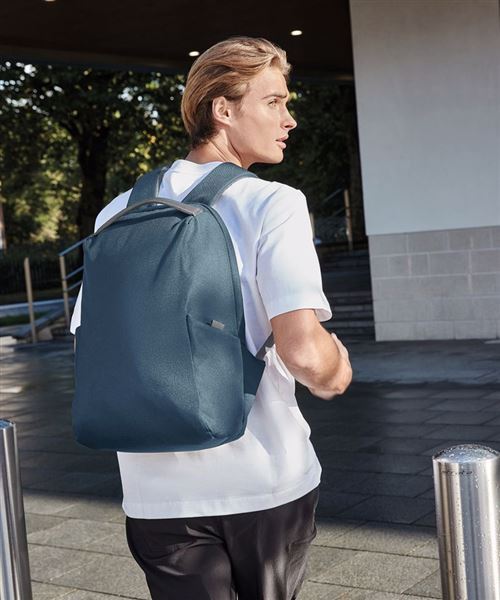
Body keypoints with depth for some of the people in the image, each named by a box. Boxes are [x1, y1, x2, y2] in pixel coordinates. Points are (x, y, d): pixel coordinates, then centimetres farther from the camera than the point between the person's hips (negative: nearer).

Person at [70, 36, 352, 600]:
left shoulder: (119, 213, 3)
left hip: (160, 489, 3)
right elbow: (304, 354, -21)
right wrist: (336, 372, 1)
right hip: (266, 479, -2)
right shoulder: (273, 204, -11)